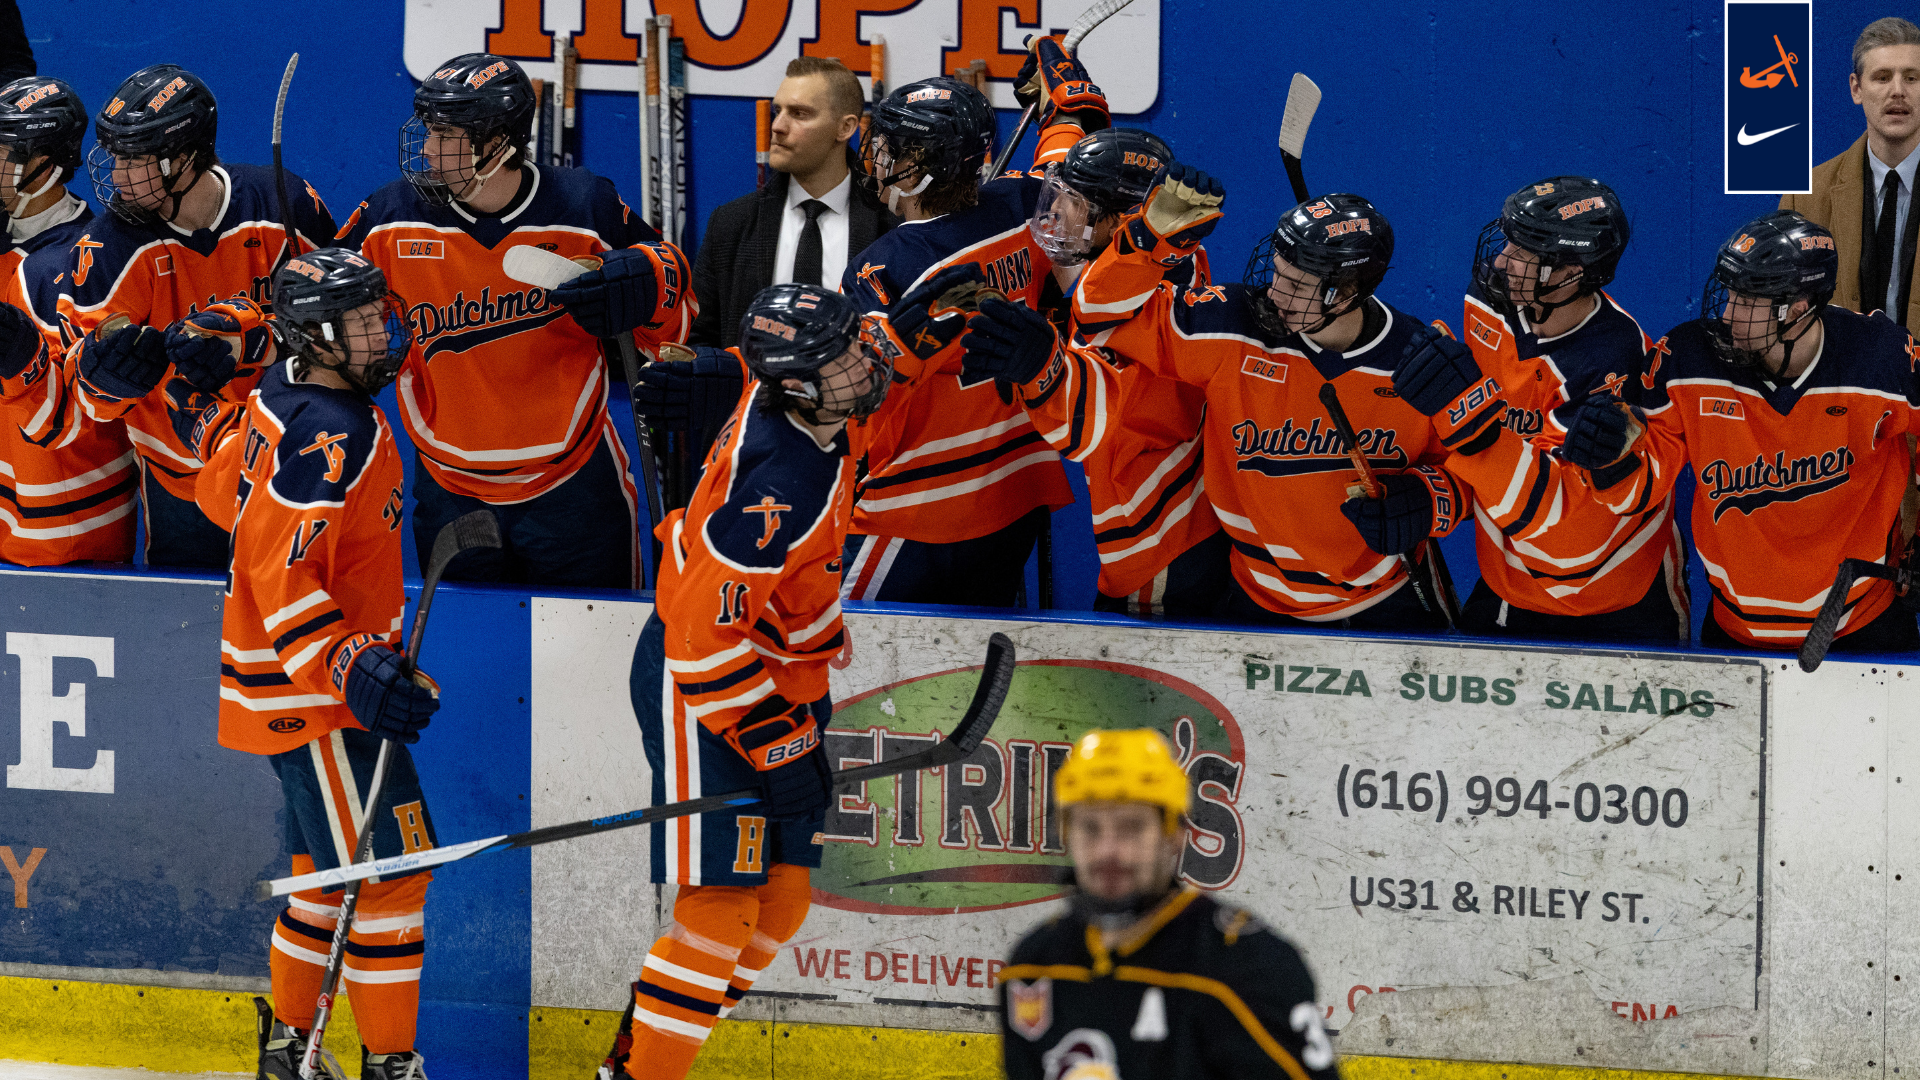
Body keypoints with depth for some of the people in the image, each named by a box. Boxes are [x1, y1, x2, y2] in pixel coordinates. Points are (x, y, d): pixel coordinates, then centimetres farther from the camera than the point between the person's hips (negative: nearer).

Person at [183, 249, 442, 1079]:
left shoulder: (284, 395, 5)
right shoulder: (330, 435, -24)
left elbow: (226, 494, 18)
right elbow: (282, 575, -29)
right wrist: (352, 671, -36)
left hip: (319, 680, 10)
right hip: (308, 696, -10)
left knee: (326, 868, 19)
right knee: (388, 872, -7)